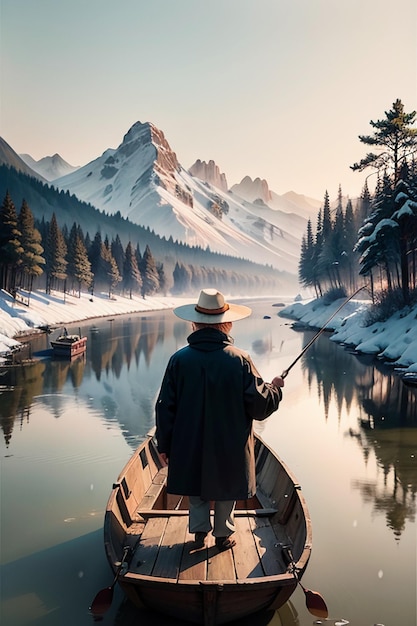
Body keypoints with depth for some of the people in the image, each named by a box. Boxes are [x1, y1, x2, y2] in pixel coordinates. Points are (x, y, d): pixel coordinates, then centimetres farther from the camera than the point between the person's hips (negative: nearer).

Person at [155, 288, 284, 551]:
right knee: (226, 489, 20)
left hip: (190, 445, 2)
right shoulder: (240, 360, -18)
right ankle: (223, 535, 34)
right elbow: (260, 406, -14)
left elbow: (166, 407, -6)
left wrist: (164, 444, 7)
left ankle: (199, 533, 33)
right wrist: (275, 387, 7)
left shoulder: (180, 359, -13)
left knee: (196, 486, 23)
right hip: (230, 446, -1)